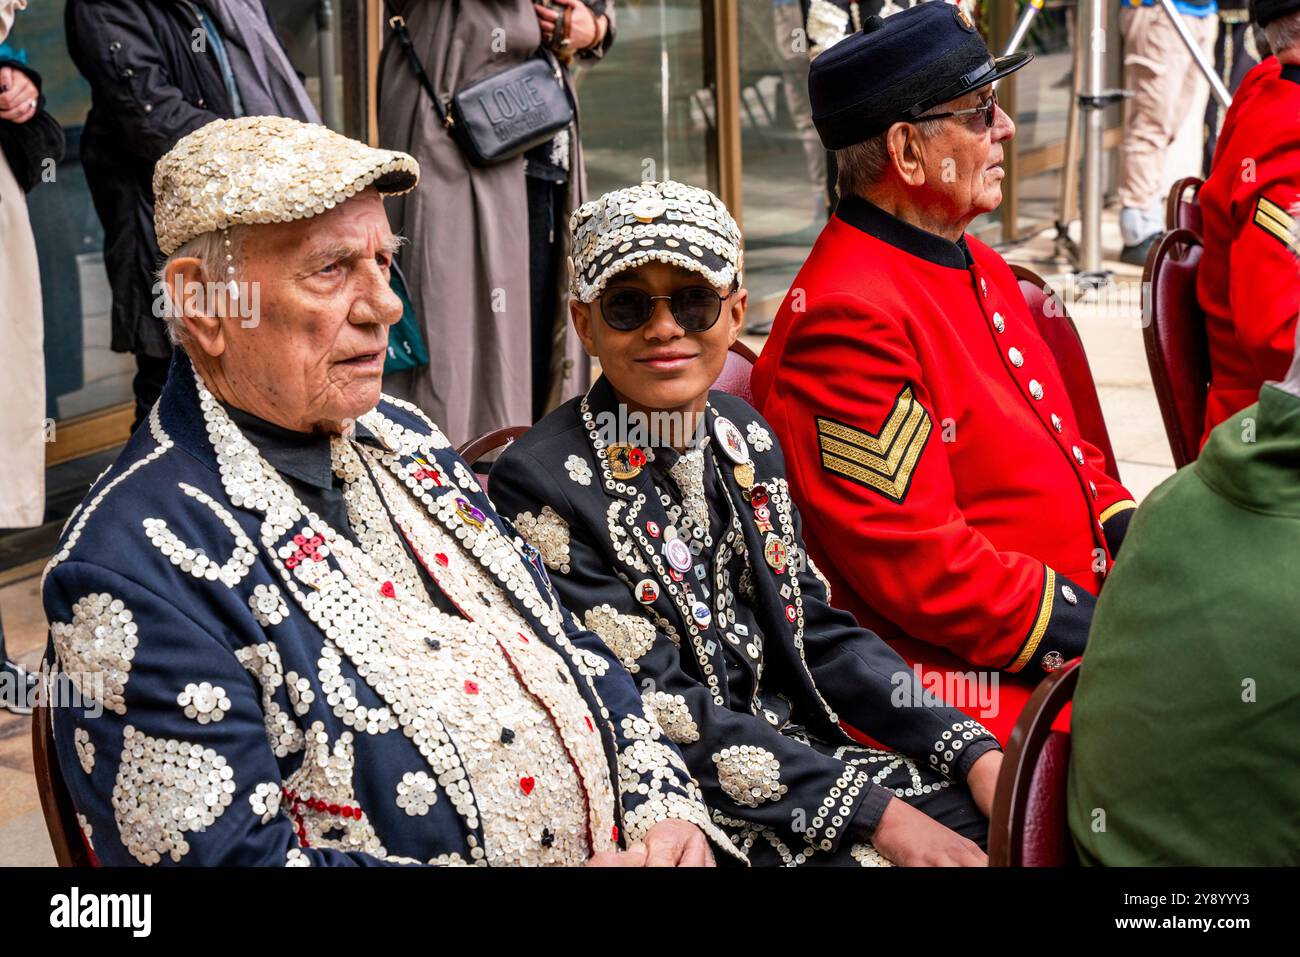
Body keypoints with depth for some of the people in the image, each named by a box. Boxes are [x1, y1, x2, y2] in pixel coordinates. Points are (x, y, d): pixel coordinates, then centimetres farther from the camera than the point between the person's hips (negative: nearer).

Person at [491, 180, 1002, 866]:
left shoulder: (743, 435, 7)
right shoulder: (541, 482, -15)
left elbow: (819, 631, 9)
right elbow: (658, 708, -17)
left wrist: (974, 752, -4)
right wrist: (876, 814, -20)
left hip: (800, 744, 6)